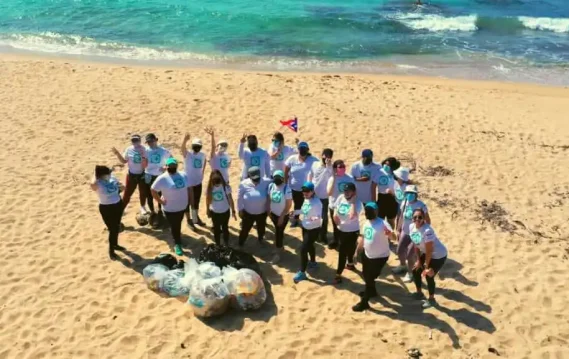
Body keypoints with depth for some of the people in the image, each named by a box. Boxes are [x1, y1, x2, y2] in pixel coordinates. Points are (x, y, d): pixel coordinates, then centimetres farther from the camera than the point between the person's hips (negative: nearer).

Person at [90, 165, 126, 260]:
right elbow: (92, 184, -48)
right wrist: (95, 175, -29)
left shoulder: (112, 178, -3)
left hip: (118, 205, 7)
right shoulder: (98, 184, -22)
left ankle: (115, 244, 46)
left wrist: (121, 187, -13)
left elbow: (121, 187, 12)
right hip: (106, 208, -7)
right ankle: (111, 250, 19)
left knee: (117, 227, 22)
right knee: (112, 229, -2)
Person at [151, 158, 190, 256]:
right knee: (174, 226, 5)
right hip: (170, 208, -5)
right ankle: (177, 245, 20)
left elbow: (188, 188, 12)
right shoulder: (162, 178, -16)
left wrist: (189, 200, 5)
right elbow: (153, 190, -13)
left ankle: (178, 240, 44)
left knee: (178, 225, 22)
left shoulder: (183, 175, 1)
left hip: (183, 206, 5)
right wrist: (160, 201, -14)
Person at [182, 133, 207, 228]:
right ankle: (189, 220, 18)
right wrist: (185, 140, -59)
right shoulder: (187, 154, -16)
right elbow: (183, 148, -38)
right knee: (188, 202, 6)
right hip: (188, 182, -5)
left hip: (198, 182, 5)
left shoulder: (202, 155, -2)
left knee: (196, 201, 19)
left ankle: (196, 217, 36)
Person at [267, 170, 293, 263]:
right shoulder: (271, 186, -8)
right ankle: (280, 247, 39)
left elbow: (289, 204, -19)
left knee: (279, 232, 3)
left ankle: (278, 252, 18)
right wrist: (269, 211, 2)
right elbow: (269, 199, 5)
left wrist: (282, 216, -17)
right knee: (278, 231, 19)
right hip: (273, 213, 5)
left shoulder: (286, 189, -24)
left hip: (283, 215, -5)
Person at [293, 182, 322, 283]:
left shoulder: (317, 202, -28)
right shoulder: (306, 200, -2)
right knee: (309, 246, 27)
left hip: (314, 229, -9)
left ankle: (302, 272, 2)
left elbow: (319, 216, -32)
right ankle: (313, 263, 50)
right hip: (305, 227, 9)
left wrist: (315, 218, -51)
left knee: (303, 249, -9)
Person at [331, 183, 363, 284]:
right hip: (341, 229, 6)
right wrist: (335, 215, -9)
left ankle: (338, 274, 7)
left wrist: (352, 202, -32)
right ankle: (350, 264, 52)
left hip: (352, 231, -6)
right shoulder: (341, 197, -5)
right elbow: (335, 209, 9)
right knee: (348, 249, 27)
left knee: (343, 252, -3)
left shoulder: (358, 203, -23)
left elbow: (352, 216, -39)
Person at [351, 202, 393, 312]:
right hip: (367, 254, 8)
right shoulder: (366, 222, 0)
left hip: (380, 257, -8)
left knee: (370, 278, -1)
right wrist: (357, 252, 15)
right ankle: (371, 291, 52)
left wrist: (389, 233, -63)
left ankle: (364, 302, 15)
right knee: (366, 275, 24)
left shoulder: (382, 224, -25)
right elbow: (362, 238, 12)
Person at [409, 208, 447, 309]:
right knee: (416, 270, 13)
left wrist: (426, 266, -17)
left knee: (429, 275, -5)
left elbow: (429, 250, -26)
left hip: (439, 255, -8)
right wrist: (418, 260, 4)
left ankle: (431, 299, 18)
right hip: (426, 253, 8)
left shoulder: (427, 230, -34)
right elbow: (416, 244, 2)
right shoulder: (411, 227, -11)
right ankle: (419, 293, 35)